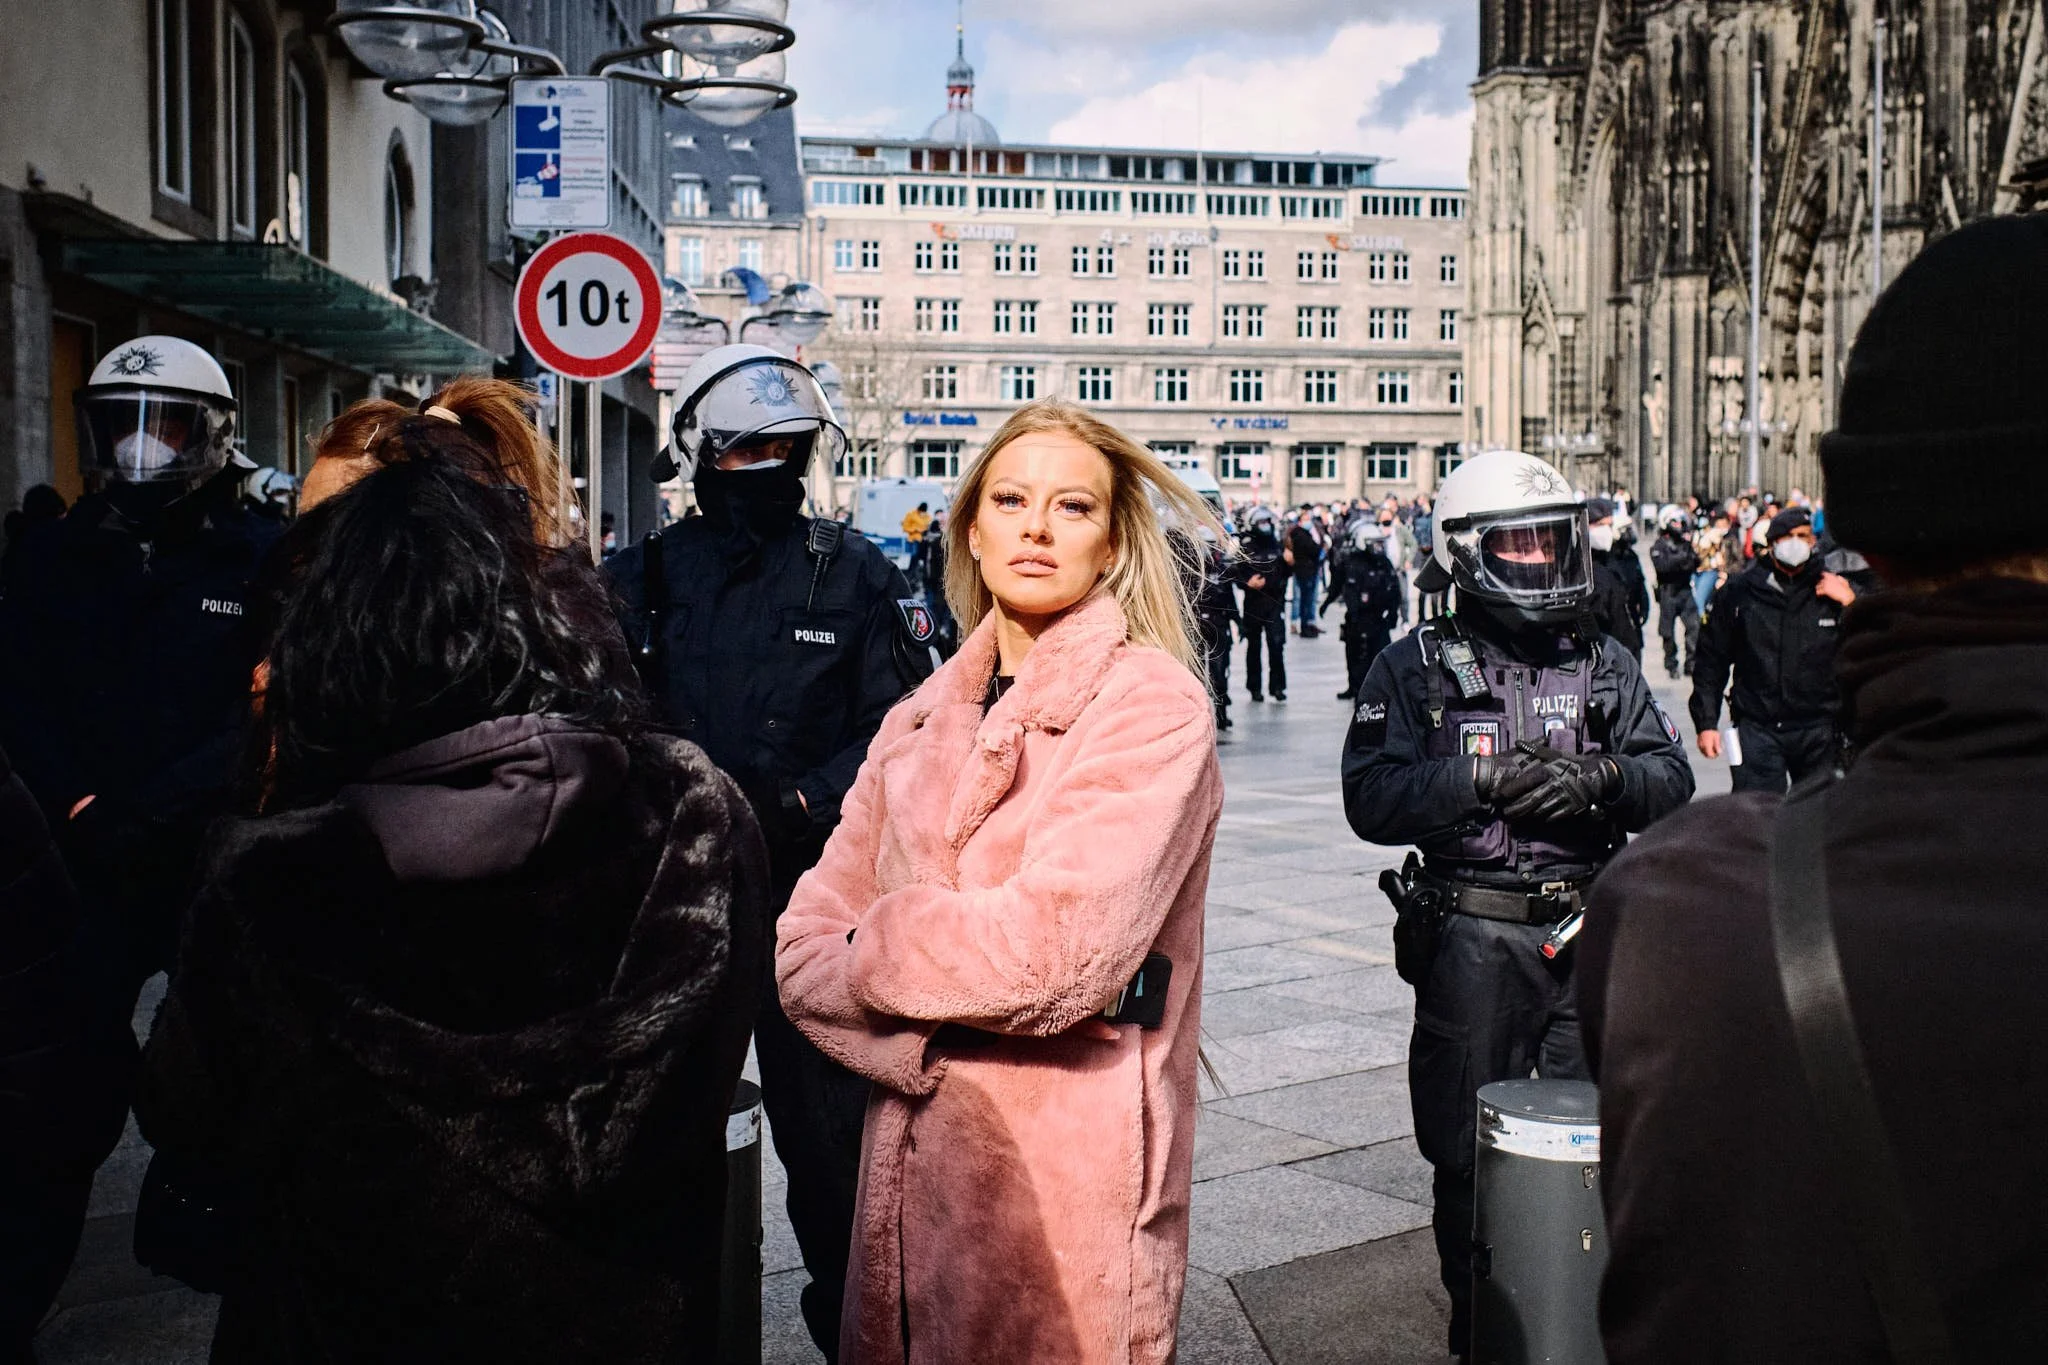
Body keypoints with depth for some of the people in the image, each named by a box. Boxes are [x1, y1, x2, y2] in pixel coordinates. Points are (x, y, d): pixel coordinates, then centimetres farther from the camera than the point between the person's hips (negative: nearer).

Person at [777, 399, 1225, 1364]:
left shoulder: (1151, 706, -10)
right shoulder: (923, 720, 8)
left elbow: (1058, 947, -22)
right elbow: (805, 946, 3)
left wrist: (875, 950, -8)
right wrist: (920, 1045, -14)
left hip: (1068, 1183, -5)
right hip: (910, 1167, 6)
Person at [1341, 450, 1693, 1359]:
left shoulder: (1606, 667, 9)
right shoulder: (1416, 668, -1)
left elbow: (1672, 781, 3)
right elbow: (1371, 798, -11)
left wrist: (1603, 778, -17)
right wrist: (1484, 781, -20)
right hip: (1473, 940, -2)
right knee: (1473, 1155, 9)